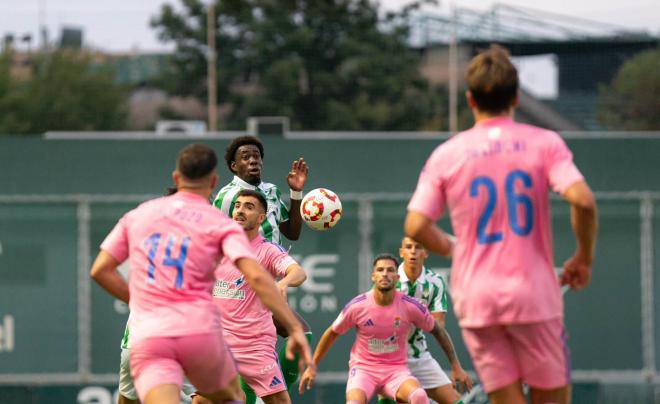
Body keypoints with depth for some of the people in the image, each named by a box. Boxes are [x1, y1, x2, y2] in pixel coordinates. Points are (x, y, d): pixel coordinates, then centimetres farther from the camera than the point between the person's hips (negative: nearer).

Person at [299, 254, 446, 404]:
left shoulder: (410, 306, -7)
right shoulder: (357, 306, -9)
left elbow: (436, 330, 8)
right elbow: (332, 333, 7)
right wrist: (313, 366, 11)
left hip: (396, 370, 1)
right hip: (363, 369, -1)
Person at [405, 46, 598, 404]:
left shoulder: (446, 155, 3)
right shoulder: (544, 143, -1)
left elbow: (415, 227, -3)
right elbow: (582, 200, -15)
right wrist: (584, 258, 1)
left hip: (476, 299, 2)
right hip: (533, 294, -1)